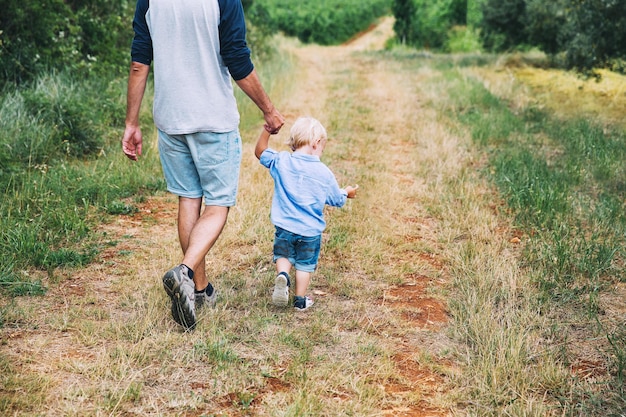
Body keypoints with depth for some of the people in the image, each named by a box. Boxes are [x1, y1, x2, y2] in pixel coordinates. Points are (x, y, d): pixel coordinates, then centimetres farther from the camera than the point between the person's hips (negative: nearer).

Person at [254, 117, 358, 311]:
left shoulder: (280, 161, -4)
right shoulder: (323, 172, -5)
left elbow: (260, 151, 14)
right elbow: (337, 199, 9)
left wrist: (268, 129, 10)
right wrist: (347, 192, 30)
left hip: (285, 227, 1)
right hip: (311, 231, -1)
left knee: (283, 255, 21)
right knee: (305, 264, 16)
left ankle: (282, 275, -8)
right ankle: (300, 300, 19)